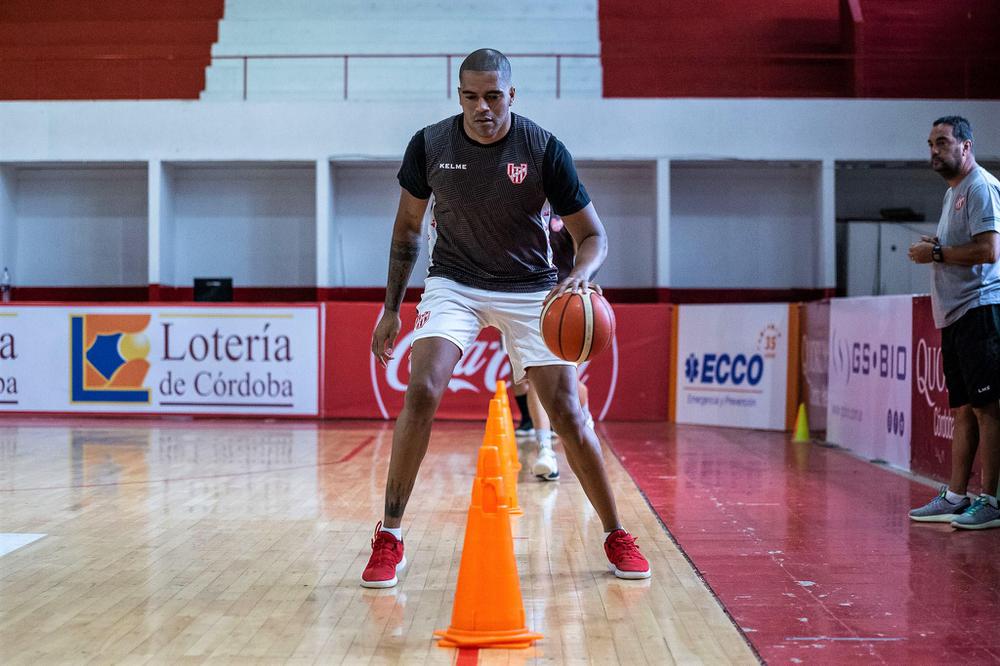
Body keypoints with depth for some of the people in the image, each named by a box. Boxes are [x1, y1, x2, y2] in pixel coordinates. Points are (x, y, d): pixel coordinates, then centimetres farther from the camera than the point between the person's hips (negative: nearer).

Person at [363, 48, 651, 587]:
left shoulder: (544, 150, -15)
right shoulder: (429, 146, -10)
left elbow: (593, 236, -10)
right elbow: (408, 227, 6)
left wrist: (578, 276, -33)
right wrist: (391, 309, 4)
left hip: (530, 289, 0)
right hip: (453, 283, 1)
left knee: (567, 414, -5)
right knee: (421, 393, -21)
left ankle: (616, 537, 13)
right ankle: (389, 539, -11)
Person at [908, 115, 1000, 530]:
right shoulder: (952, 193, 21)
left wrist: (936, 253, -11)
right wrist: (933, 249, 8)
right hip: (956, 314, 10)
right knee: (963, 409, 11)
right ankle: (955, 497, 14)